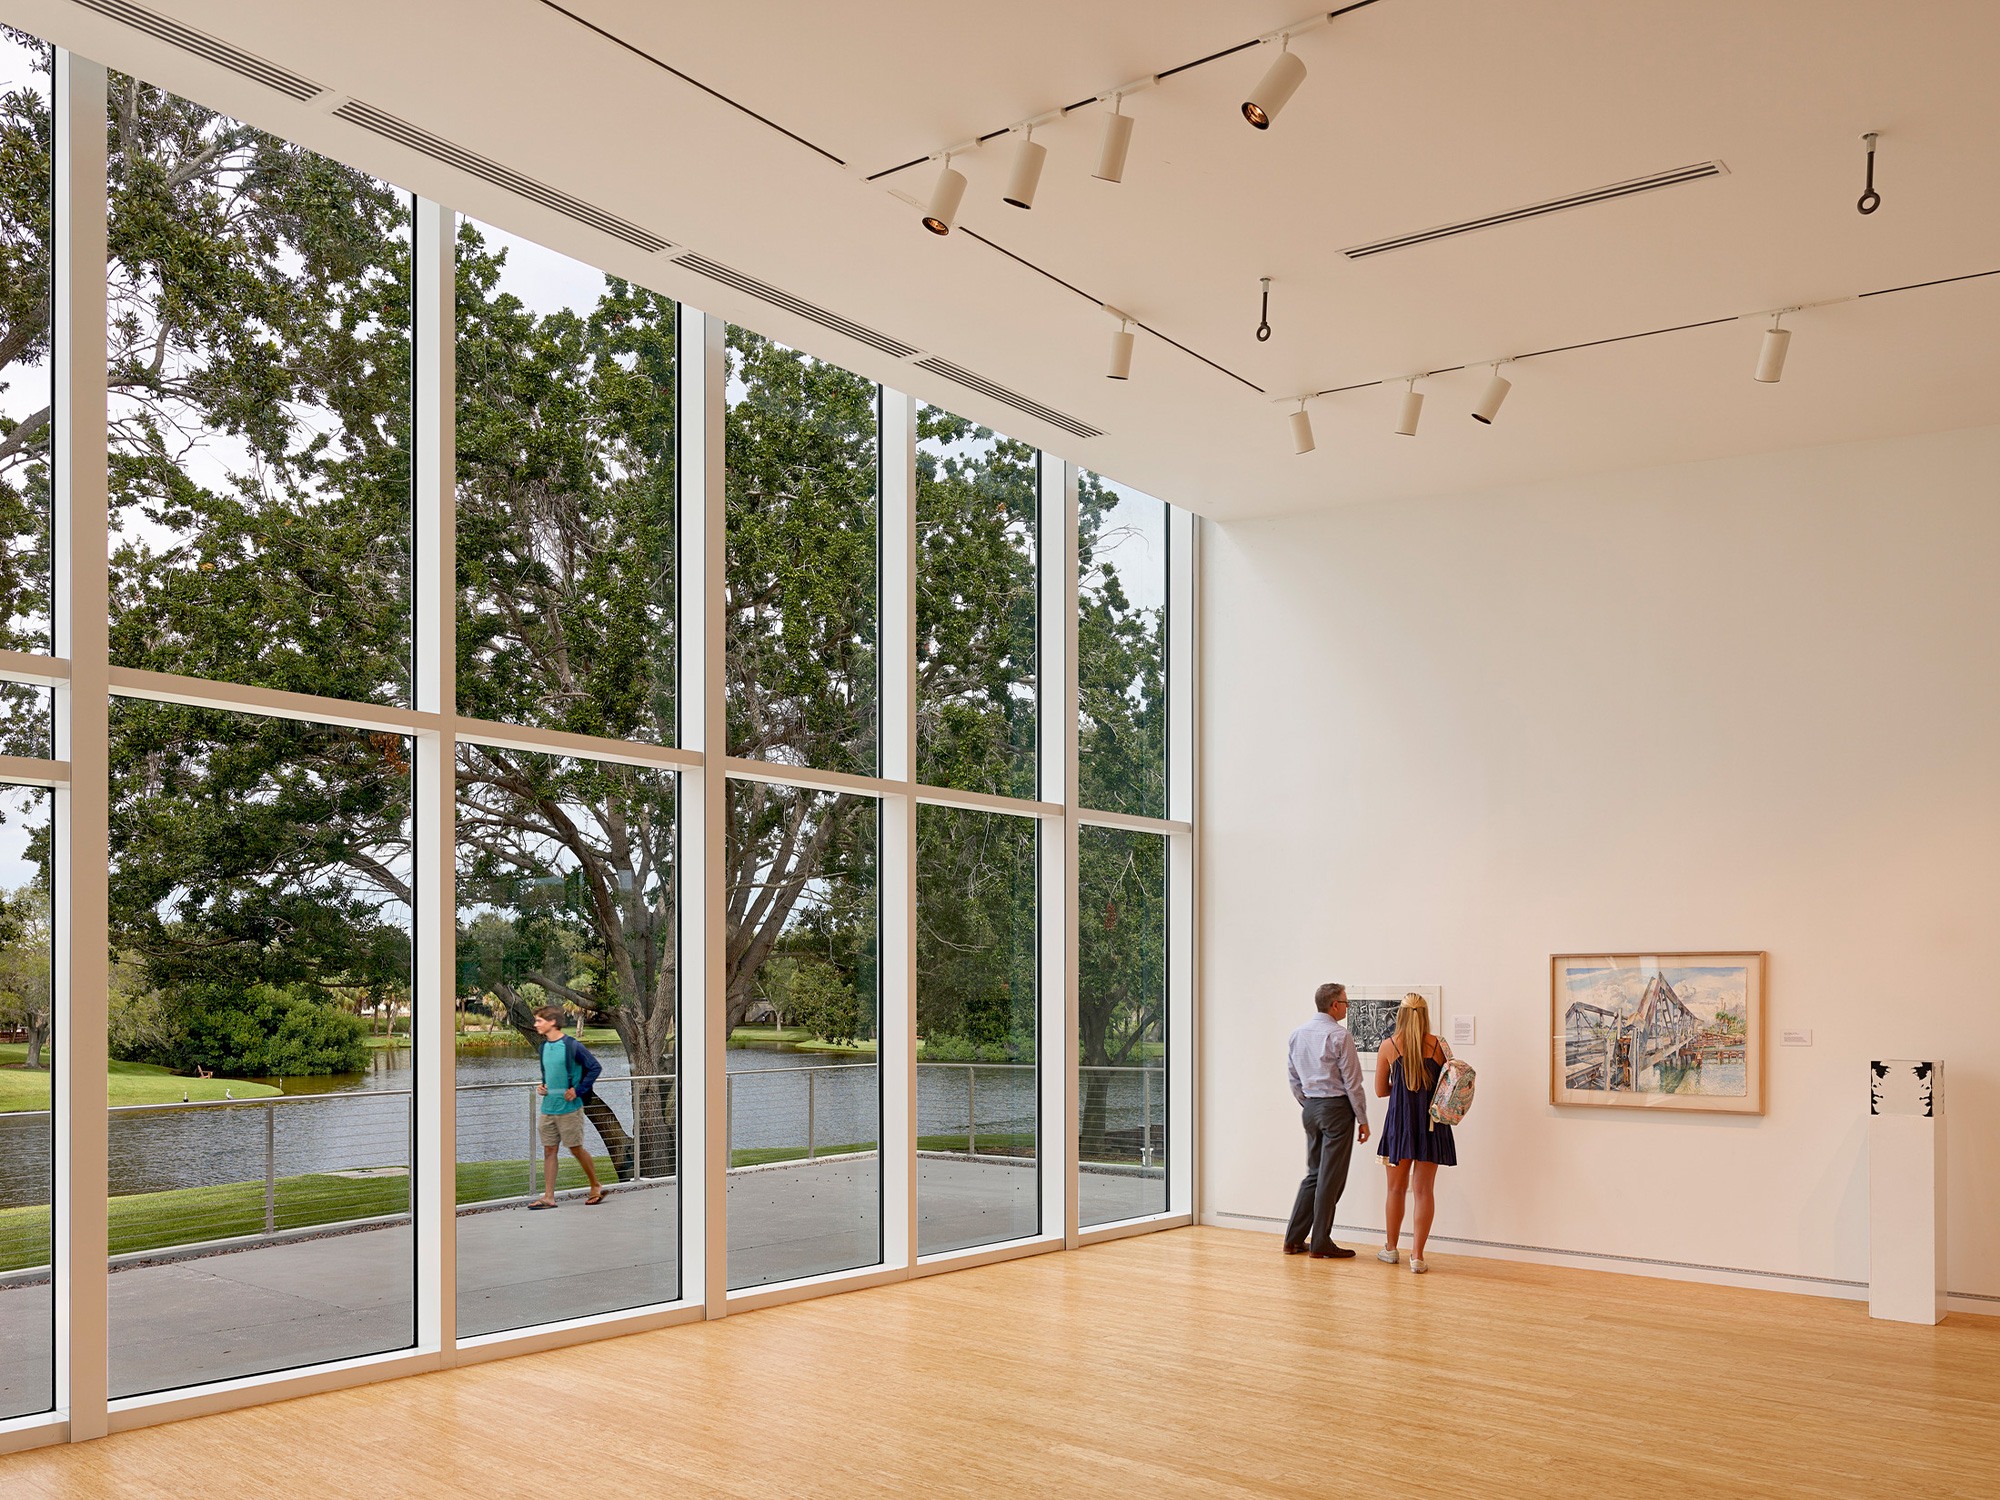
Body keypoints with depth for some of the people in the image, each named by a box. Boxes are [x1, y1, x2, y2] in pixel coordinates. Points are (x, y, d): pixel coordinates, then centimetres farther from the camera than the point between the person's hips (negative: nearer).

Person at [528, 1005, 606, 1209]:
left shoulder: (572, 1046, -13)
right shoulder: (544, 1046, 9)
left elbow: (596, 1067, -11)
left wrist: (578, 1090, -15)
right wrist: (543, 1087, 6)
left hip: (569, 1108, -7)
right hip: (548, 1108, 7)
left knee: (576, 1149, 1)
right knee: (549, 1150, 4)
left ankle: (596, 1186, 19)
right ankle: (548, 1197, 7)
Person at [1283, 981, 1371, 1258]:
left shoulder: (1297, 1035, 9)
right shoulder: (1339, 1035, -13)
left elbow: (1294, 1079, 14)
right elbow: (1352, 1082, -12)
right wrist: (1362, 1119, -5)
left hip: (1311, 1109, 7)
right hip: (1336, 1108, -7)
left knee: (1314, 1174, 15)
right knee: (1331, 1178, -1)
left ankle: (1294, 1239, 15)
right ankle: (1320, 1244, 3)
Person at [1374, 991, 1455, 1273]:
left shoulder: (1388, 1046, -3)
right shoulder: (1439, 1046, -3)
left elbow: (1380, 1090, 4)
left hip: (1400, 1121, 0)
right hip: (1431, 1122, 0)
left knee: (1396, 1188, 13)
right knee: (1424, 1190, 3)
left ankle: (1390, 1249, 24)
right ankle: (1417, 1256, 1)